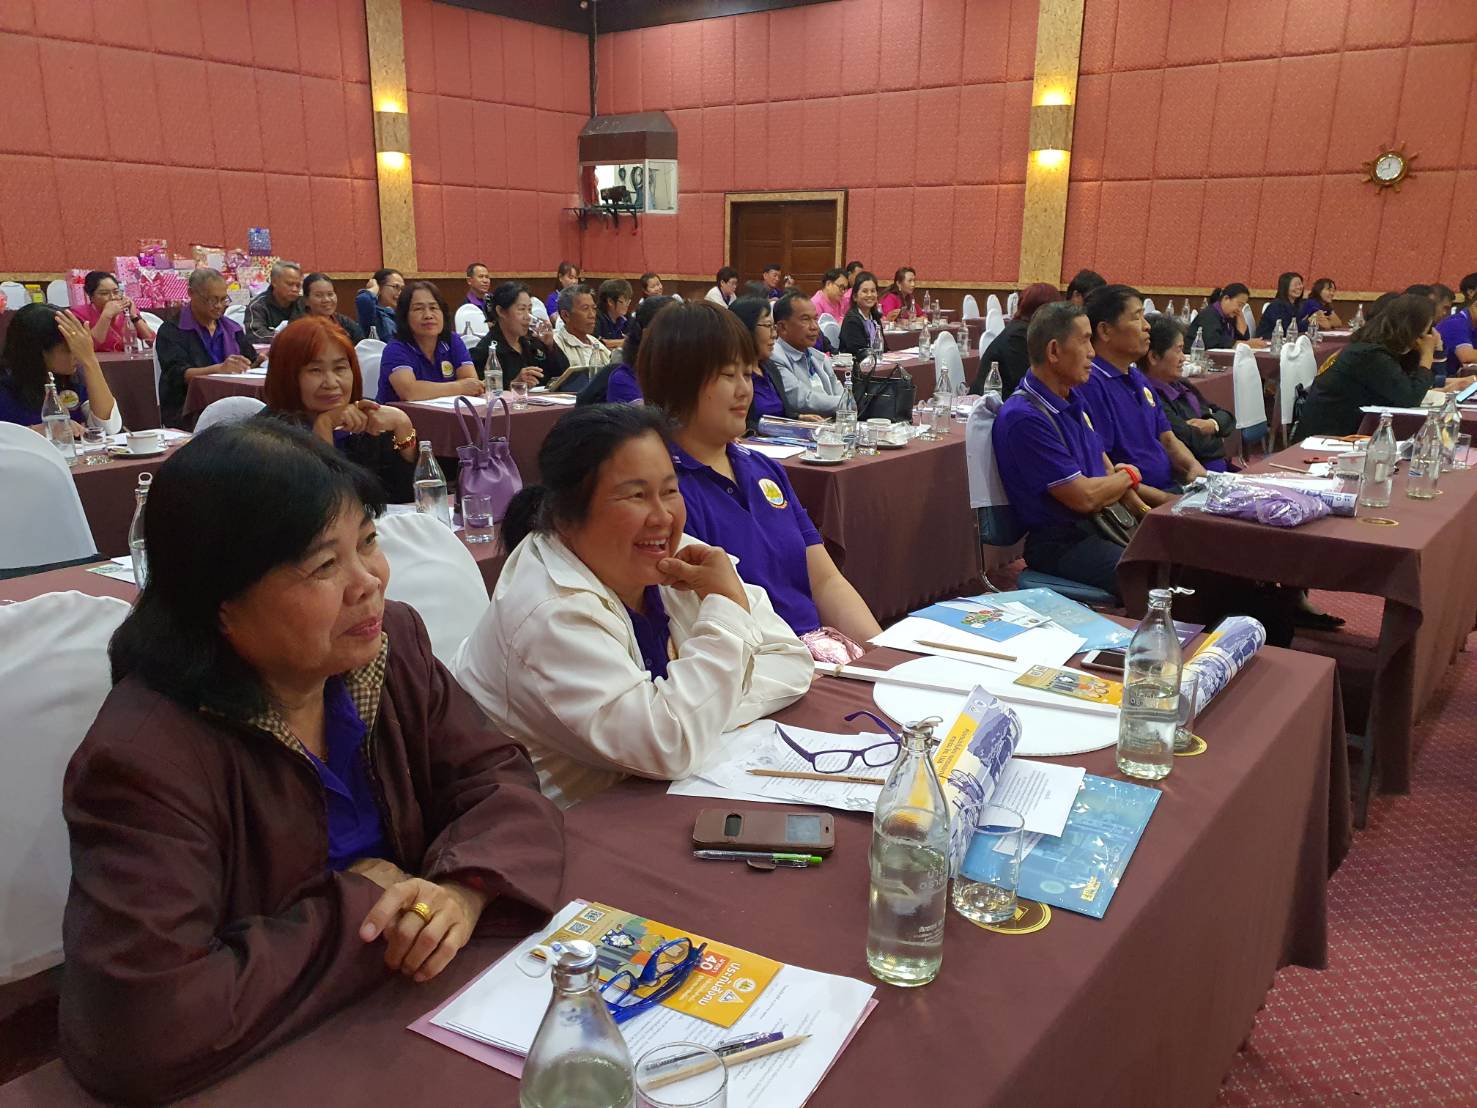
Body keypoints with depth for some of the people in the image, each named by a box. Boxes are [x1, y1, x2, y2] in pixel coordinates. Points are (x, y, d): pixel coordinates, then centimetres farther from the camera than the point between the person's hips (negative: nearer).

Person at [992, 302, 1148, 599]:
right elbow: (1084, 496, -19)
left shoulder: (1073, 397, 10)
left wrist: (1143, 512, 4)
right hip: (1061, 543, -9)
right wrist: (1129, 476, 0)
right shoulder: (1024, 418, -21)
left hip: (1104, 522, 9)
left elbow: (1105, 467, 18)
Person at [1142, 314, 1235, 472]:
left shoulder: (1181, 385, 14)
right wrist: (1216, 440, -1)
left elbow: (1227, 417, 18)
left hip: (1220, 467, 9)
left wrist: (1212, 424, -5)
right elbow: (1193, 441, -23)